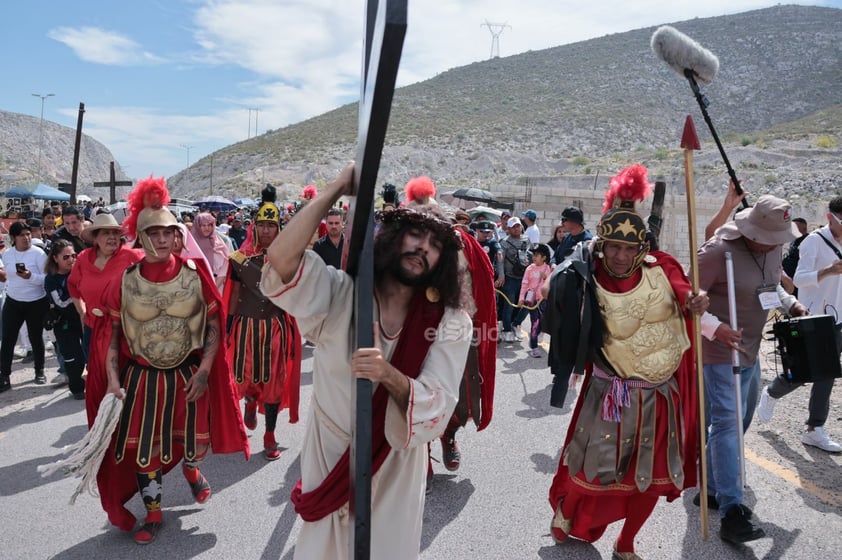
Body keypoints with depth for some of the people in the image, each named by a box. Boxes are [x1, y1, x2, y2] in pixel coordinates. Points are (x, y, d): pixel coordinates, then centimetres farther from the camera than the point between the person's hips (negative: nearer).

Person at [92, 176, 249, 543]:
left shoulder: (195, 274, -9)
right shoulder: (125, 281, -7)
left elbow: (214, 324, -4)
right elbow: (112, 333, -1)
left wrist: (204, 370, -11)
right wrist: (113, 380, -9)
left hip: (189, 374, 0)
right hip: (141, 376, 0)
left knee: (193, 436, 17)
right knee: (144, 447, 9)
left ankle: (191, 470, 53)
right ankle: (153, 513, 32)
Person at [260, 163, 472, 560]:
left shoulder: (450, 324, -14)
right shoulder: (339, 293, -14)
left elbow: (438, 411, -22)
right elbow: (281, 259, -32)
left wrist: (390, 376, -41)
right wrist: (338, 187, -28)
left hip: (394, 467, 1)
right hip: (329, 455, 0)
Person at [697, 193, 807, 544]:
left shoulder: (772, 249, 4)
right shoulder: (719, 251, -22)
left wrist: (791, 304, 7)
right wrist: (716, 327, -33)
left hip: (749, 349, 9)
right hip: (720, 349, -9)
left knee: (739, 421, 18)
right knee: (727, 422, -12)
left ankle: (713, 489, 33)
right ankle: (731, 512, -11)